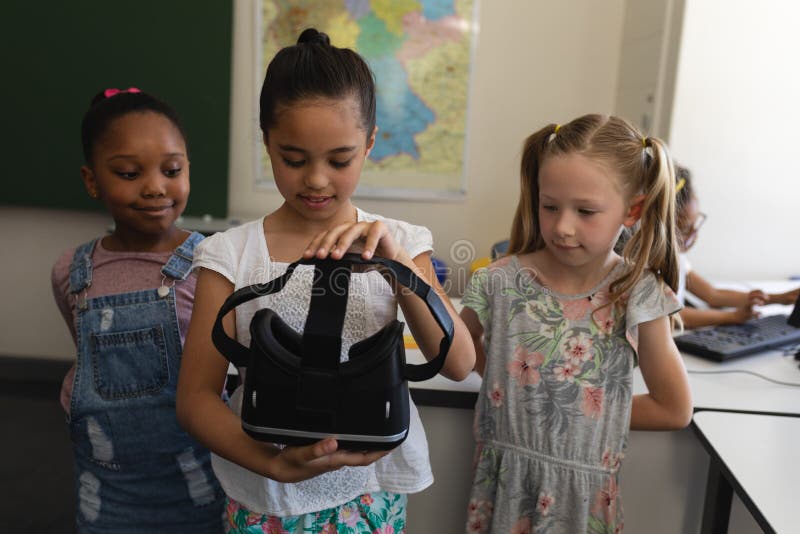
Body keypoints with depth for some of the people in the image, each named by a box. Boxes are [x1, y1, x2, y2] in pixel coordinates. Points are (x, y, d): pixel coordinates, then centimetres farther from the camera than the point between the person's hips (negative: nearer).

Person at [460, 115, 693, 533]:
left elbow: (674, 410, -3)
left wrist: (591, 409, -4)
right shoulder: (501, 283, -14)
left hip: (584, 490, 0)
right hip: (504, 481, 1)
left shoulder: (638, 297, -14)